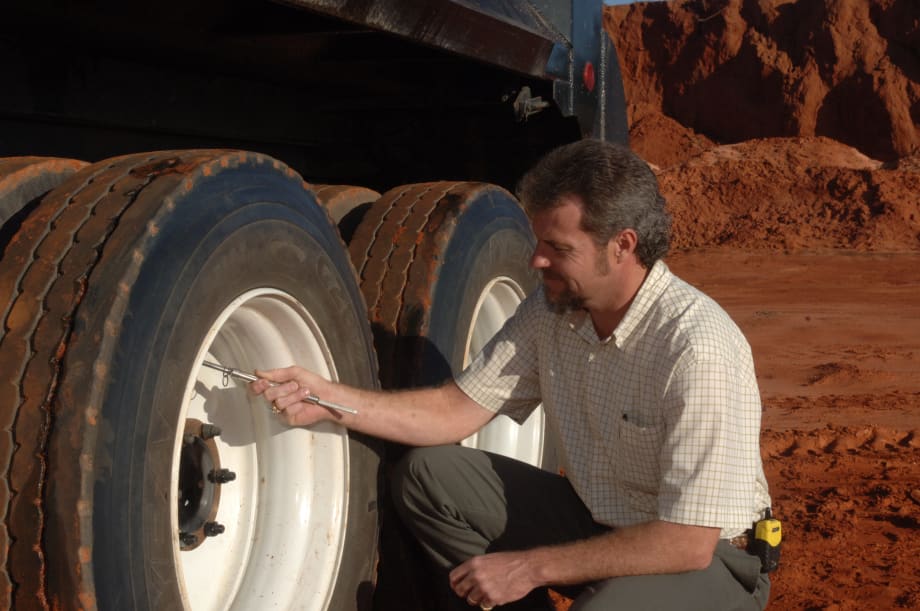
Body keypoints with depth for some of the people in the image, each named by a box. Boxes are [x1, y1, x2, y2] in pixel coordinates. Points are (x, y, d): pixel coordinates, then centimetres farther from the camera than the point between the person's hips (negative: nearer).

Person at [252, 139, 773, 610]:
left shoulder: (697, 348, -29)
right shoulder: (553, 309, -6)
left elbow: (689, 542, -28)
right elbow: (460, 411, -2)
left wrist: (532, 567, -23)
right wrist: (330, 400, -15)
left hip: (705, 557, -6)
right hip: (595, 519, 6)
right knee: (427, 474, -6)